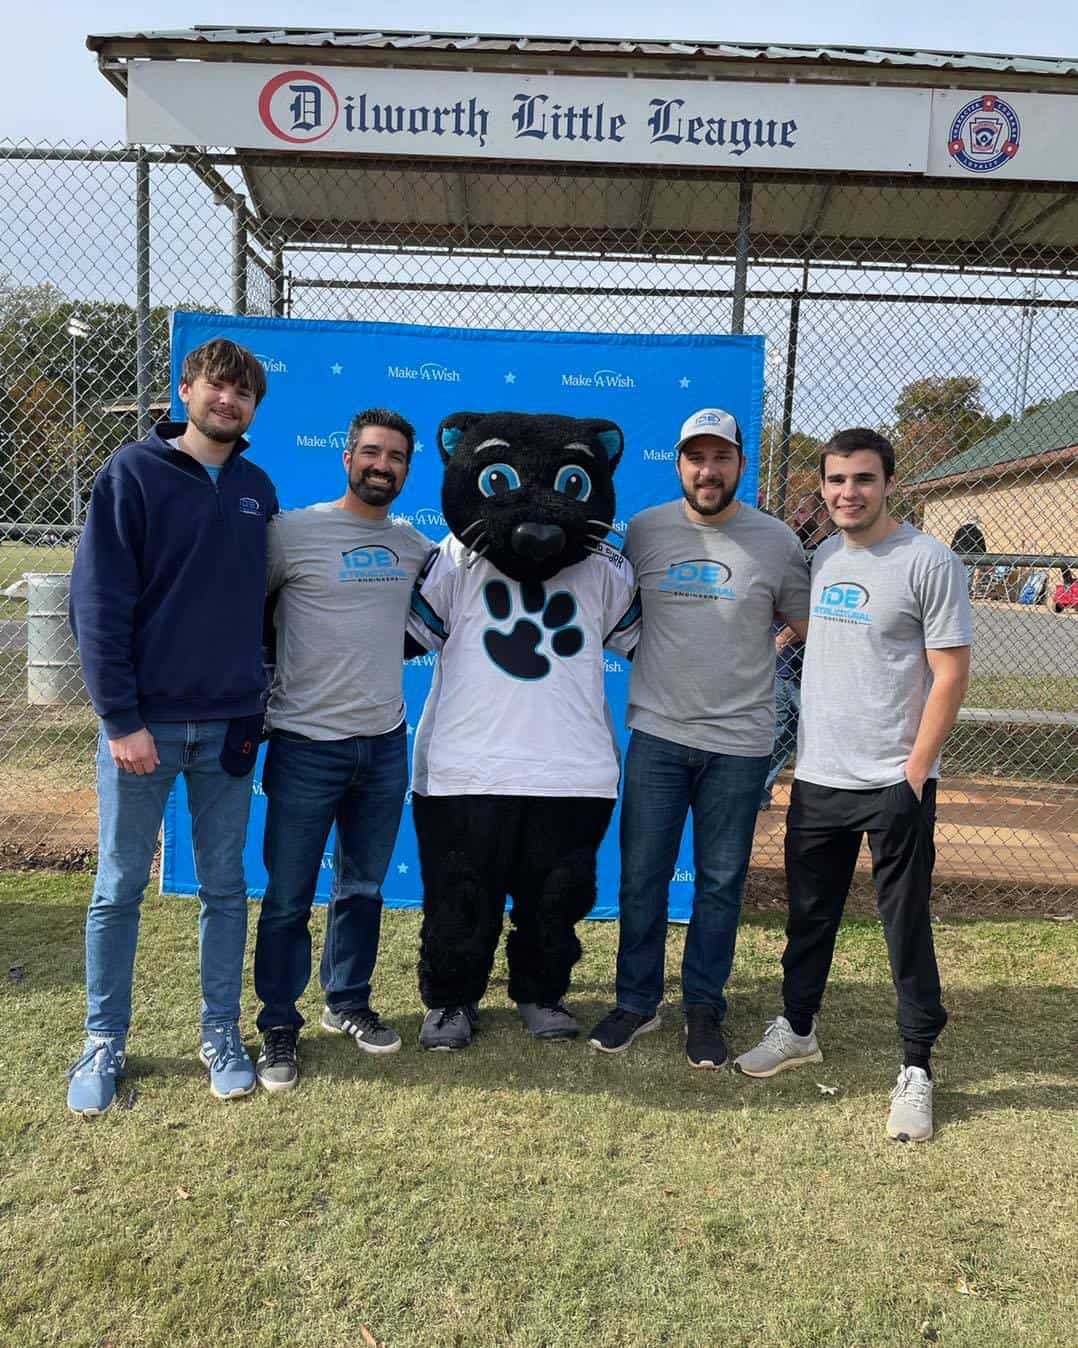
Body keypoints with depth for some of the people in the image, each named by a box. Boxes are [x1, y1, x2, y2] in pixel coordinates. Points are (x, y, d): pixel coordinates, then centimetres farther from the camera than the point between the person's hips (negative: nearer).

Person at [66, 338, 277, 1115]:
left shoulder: (258, 490, 8)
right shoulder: (133, 473, -5)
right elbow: (98, 602, -10)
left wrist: (256, 698, 5)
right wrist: (120, 718, -14)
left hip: (231, 723, 4)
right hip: (144, 720, -3)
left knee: (226, 885, 11)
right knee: (119, 889, 8)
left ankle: (222, 1034, 26)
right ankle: (105, 1043, 24)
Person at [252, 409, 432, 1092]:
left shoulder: (413, 543, 9)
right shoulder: (293, 531, -7)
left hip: (385, 743, 5)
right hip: (307, 745, -5)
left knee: (363, 888, 17)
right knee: (289, 897, 5)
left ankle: (348, 1004, 34)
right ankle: (279, 1026, 21)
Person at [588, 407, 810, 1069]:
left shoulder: (777, 540, -1)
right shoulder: (644, 530, 3)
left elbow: (813, 628, 8)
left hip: (739, 741, -1)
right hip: (657, 733, 1)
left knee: (721, 883, 9)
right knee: (642, 877, 7)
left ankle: (705, 1008, 26)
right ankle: (638, 1002, 24)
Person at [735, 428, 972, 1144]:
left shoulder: (929, 561, -10)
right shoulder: (822, 557, 9)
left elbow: (951, 673, -11)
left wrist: (914, 770, -15)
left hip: (894, 783, -6)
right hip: (817, 776, 6)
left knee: (906, 925, 3)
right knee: (809, 914, 17)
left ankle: (918, 1068, 18)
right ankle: (797, 1029, 35)